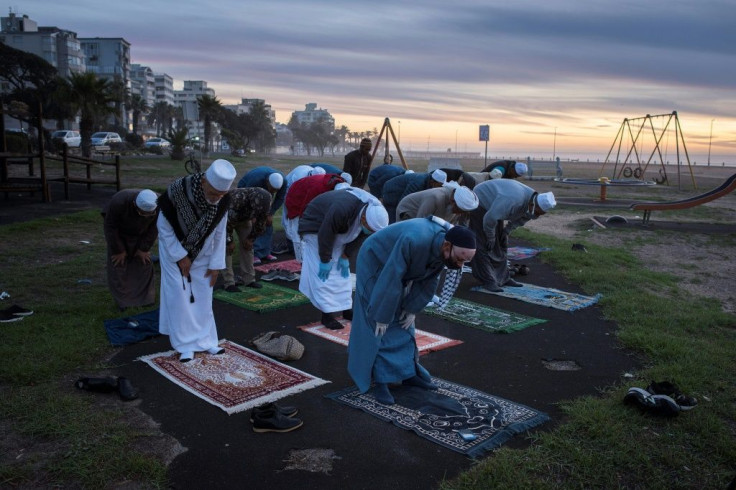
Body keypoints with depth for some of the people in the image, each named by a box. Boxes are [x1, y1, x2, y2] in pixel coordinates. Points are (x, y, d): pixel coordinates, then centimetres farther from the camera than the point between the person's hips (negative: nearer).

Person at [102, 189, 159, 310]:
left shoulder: (158, 205, -33)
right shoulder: (118, 202, -40)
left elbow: (154, 227, -15)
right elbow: (110, 227, -24)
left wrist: (144, 248, -10)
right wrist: (118, 250, -16)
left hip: (141, 235, 2)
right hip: (119, 234, -2)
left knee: (144, 263, 1)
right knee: (118, 264, -5)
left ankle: (145, 298, 14)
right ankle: (122, 300, 6)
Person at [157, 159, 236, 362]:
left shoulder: (223, 202, -23)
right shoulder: (178, 191, -33)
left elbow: (220, 234, -8)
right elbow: (164, 227, -19)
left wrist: (216, 264, -5)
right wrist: (180, 256, -16)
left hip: (202, 252, 3)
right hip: (174, 249, -3)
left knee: (202, 295, 5)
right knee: (179, 295, -5)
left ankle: (205, 340, 16)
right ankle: (185, 345, 5)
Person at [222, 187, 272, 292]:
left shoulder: (265, 201, -26)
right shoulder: (235, 198, -43)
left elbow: (261, 222, -9)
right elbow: (227, 222, -32)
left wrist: (251, 238, -7)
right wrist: (229, 241, -22)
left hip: (244, 218, 5)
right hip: (224, 217, -5)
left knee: (247, 246, -1)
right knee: (227, 248, -12)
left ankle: (249, 279, 8)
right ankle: (229, 282, -9)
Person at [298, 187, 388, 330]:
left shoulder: (374, 211, -19)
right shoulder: (341, 210, -43)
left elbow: (357, 236, -5)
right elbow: (325, 235, -33)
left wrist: (346, 256, -6)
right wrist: (325, 260, -22)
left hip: (337, 232, 7)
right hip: (315, 229, -7)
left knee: (343, 273, 7)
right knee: (324, 274, -11)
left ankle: (347, 309, 14)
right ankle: (327, 315, -7)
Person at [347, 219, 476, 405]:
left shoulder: (445, 250, -18)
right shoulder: (415, 240, -41)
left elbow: (429, 281, -4)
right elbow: (390, 280, -35)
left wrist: (412, 309, -5)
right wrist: (382, 317, -26)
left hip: (402, 272, 7)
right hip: (375, 264, -7)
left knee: (403, 322, 9)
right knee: (381, 326, -9)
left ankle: (407, 372, 18)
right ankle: (381, 380, -4)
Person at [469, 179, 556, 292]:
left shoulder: (532, 202, -13)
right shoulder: (513, 201, -40)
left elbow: (521, 219, 8)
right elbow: (490, 219, -32)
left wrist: (507, 230, -3)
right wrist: (490, 238, -17)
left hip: (495, 206, 9)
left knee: (501, 244, 8)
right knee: (484, 245, -12)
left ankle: (503, 278, 14)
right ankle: (487, 281, -11)